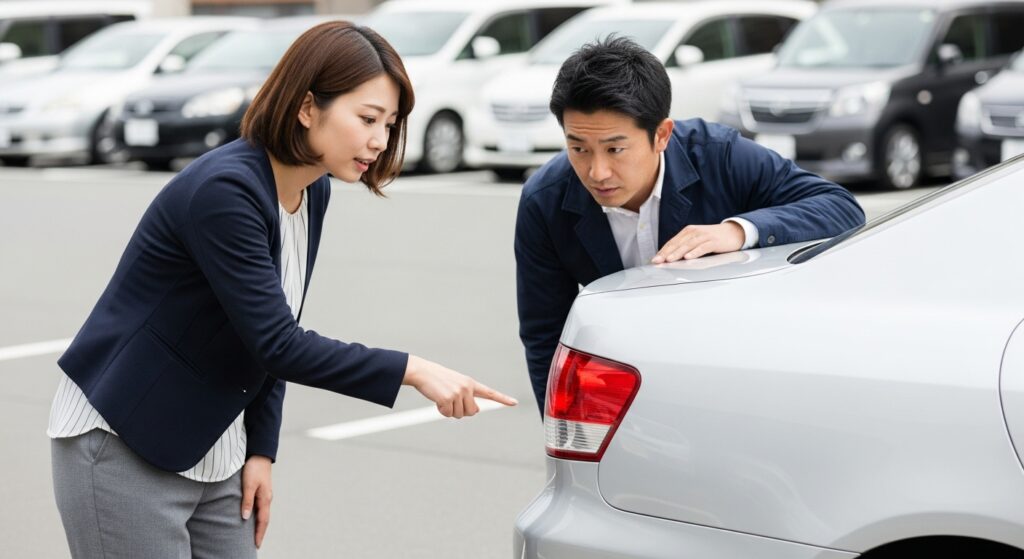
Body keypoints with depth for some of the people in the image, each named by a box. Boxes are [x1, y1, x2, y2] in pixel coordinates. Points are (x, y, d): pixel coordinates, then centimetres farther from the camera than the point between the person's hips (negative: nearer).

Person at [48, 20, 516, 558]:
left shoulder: (313, 192, 3)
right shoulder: (223, 190, -24)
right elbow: (274, 342, -25)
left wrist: (261, 451, 6)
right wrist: (411, 371, -25)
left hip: (212, 450, 8)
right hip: (121, 448, -8)